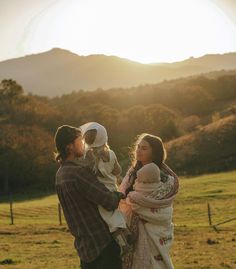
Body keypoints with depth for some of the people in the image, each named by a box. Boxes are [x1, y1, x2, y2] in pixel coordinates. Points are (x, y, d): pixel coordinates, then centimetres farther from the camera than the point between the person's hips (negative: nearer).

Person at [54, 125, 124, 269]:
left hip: (84, 244, 9)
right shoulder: (79, 172, -21)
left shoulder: (60, 174, 9)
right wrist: (120, 194, 1)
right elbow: (110, 202, -20)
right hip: (102, 242, -9)